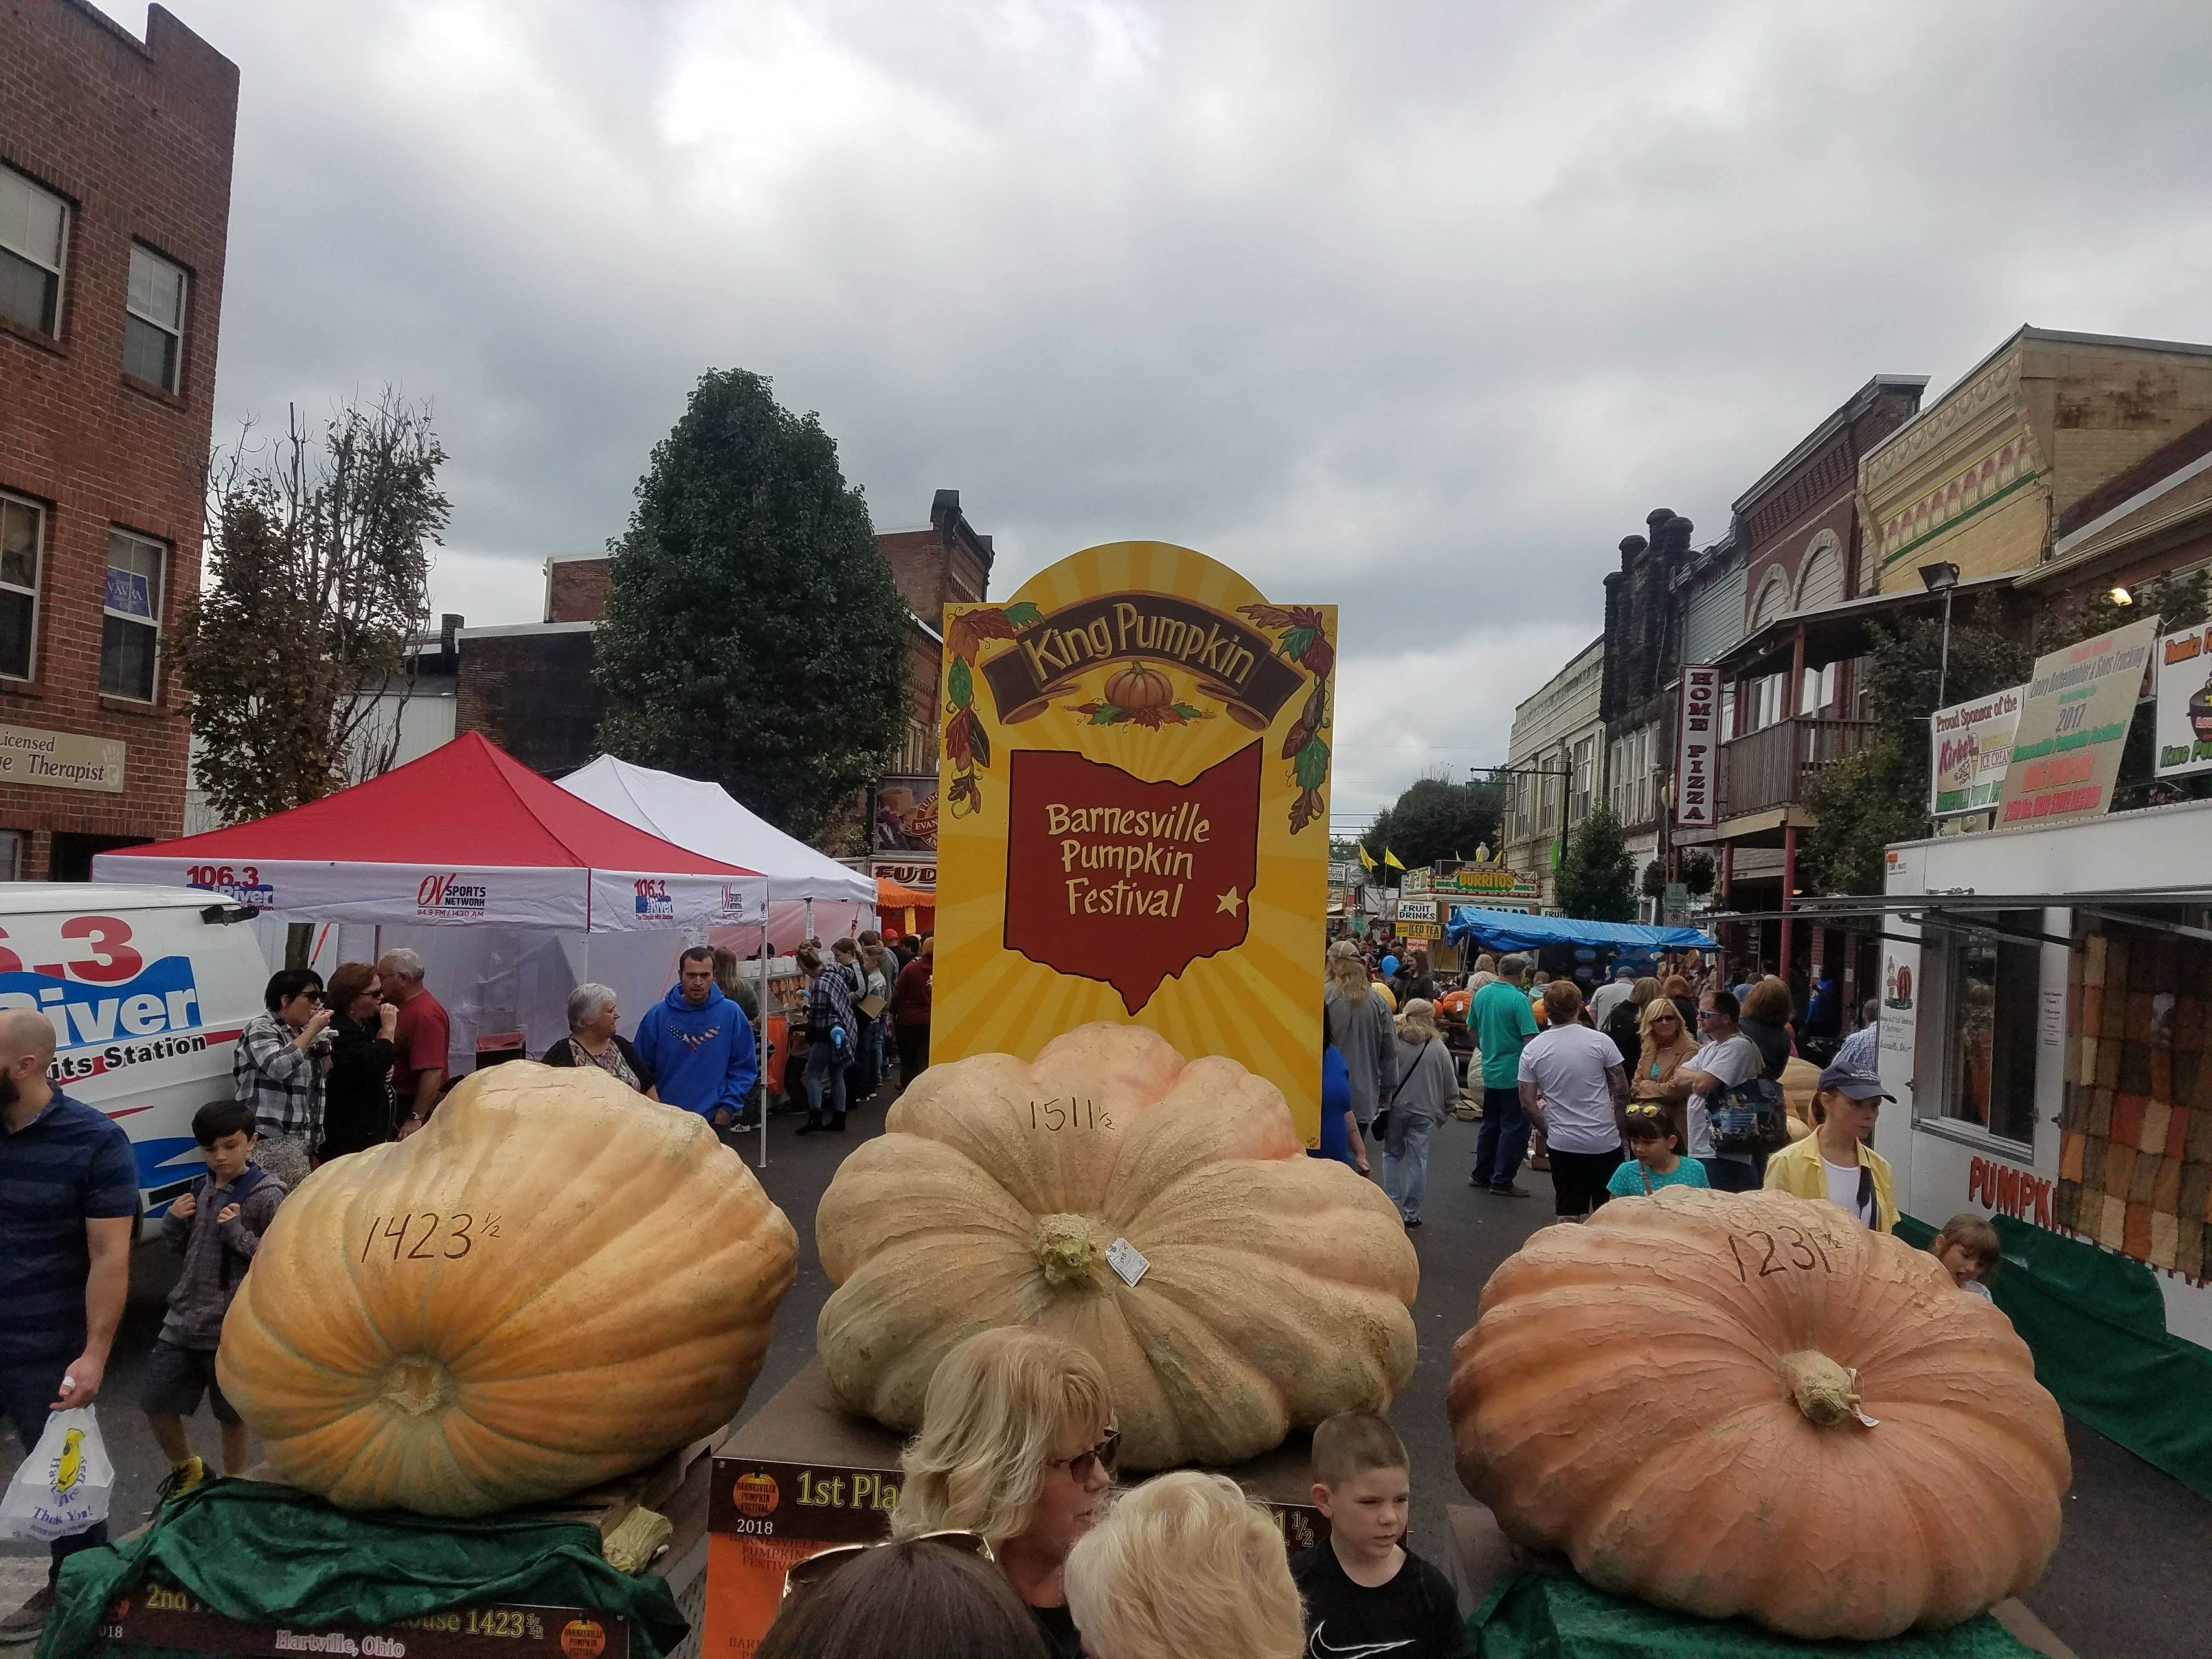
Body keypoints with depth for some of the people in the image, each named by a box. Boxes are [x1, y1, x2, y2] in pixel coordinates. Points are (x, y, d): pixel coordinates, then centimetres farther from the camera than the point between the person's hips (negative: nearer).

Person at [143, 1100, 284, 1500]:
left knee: (232, 1416, 9)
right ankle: (187, 1470, 39)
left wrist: (237, 1232, -25)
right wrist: (173, 1221, -2)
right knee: (157, 1405, 13)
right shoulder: (200, 1189, 6)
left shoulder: (267, 1196, -14)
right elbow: (181, 1247, 18)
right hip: (182, 1321, 6)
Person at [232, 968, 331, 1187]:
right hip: (272, 1142, -8)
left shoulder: (301, 1033, 19)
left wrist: (324, 1050, 11)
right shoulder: (261, 1028, -3)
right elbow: (279, 1067, -22)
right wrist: (312, 1030, -14)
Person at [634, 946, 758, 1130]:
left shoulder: (731, 1014, -3)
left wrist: (728, 1107, -6)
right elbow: (641, 1068, 4)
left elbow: (745, 1067, 1)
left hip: (715, 1120, 0)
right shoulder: (657, 1015, -3)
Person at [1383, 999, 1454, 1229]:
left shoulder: (1394, 1043, -9)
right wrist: (1443, 1112, 14)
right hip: (1424, 1112, 0)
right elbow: (1452, 1089, 0)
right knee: (1418, 1160, 7)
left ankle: (1393, 1207, 13)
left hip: (1395, 1109, 0)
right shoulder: (1439, 1048, -6)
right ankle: (1411, 1214, 10)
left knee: (1392, 1154, 16)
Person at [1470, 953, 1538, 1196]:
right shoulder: (1519, 1000, -19)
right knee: (1514, 1128, 2)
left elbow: (1473, 1031, 14)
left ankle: (1482, 1174, 26)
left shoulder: (1481, 995, 3)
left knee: (1491, 1124, 19)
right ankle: (1502, 1181, 5)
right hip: (1515, 1074, -7)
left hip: (1489, 1072, 7)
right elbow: (1530, 1039, -21)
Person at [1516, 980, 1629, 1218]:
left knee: (1569, 1218, 10)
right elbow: (1621, 1091, -1)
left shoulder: (1532, 1050, -4)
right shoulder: (1600, 1041, -8)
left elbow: (1528, 1104, -1)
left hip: (1563, 1145, 1)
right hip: (1605, 1143, -1)